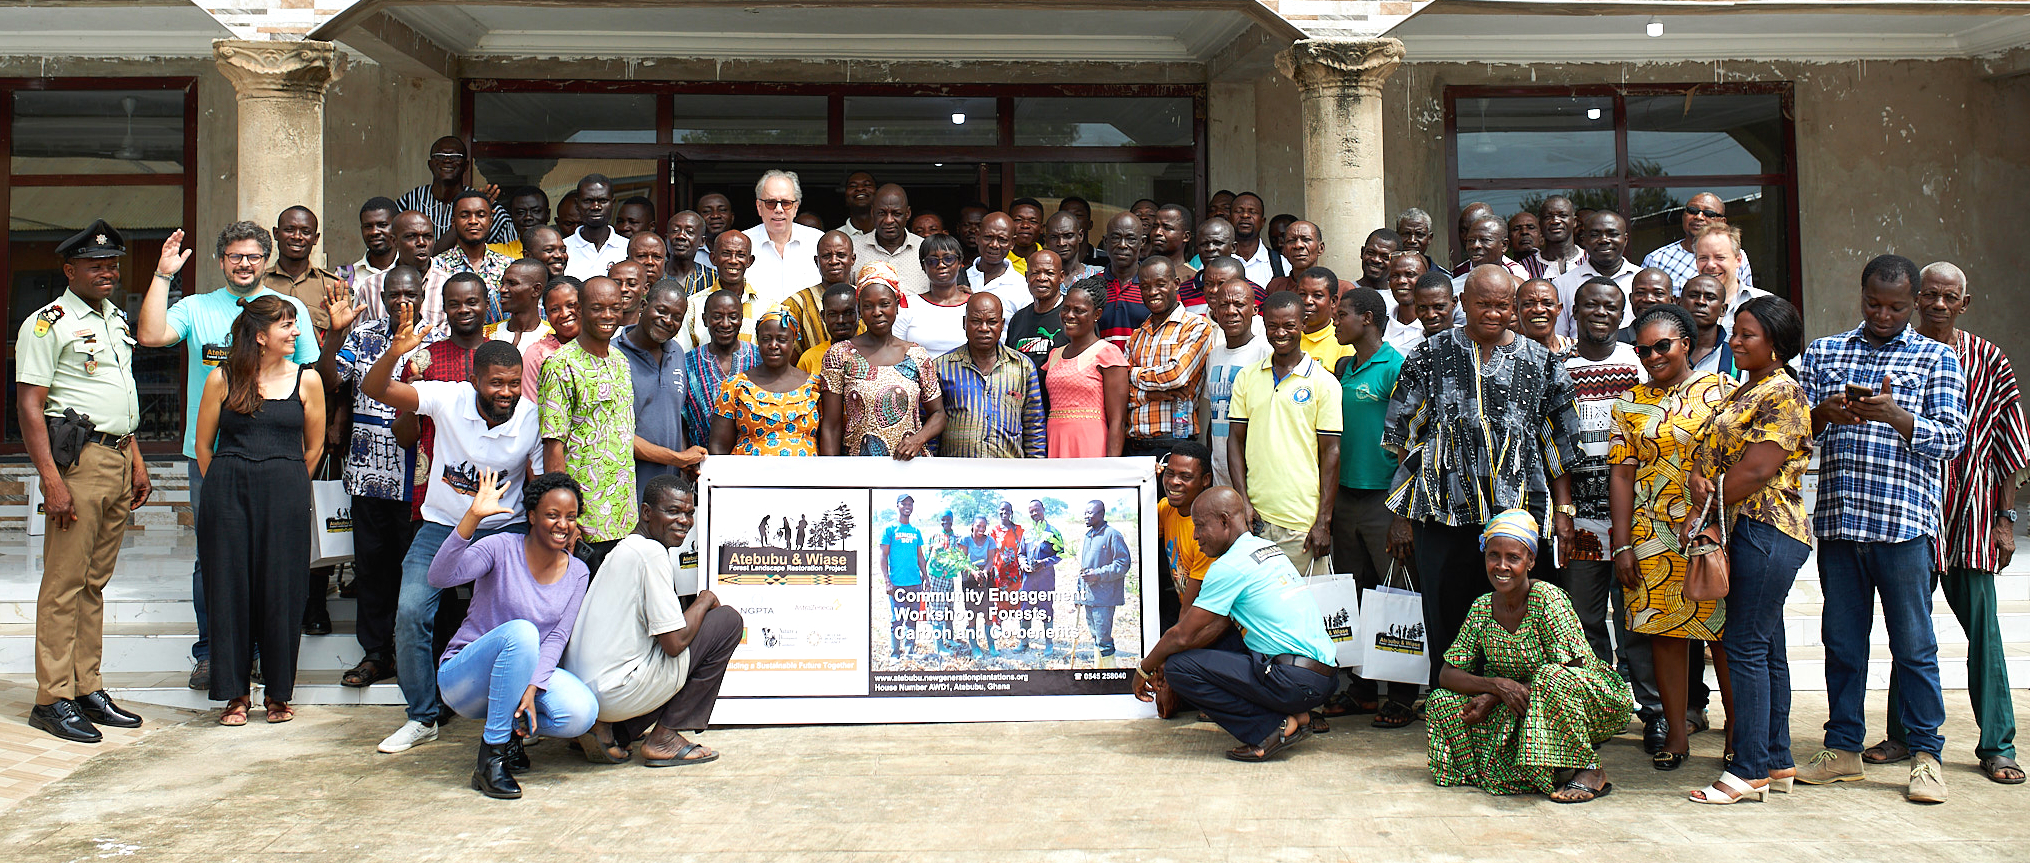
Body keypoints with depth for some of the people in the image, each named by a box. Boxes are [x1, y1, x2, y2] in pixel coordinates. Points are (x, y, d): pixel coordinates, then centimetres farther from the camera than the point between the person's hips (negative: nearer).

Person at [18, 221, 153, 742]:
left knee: (96, 581, 11)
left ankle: (87, 688, 17)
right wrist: (51, 479, -19)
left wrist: (137, 462, 19)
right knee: (64, 582, -4)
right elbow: (28, 405, -12)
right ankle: (52, 699, 2)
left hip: (119, 458, 8)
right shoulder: (48, 323, -6)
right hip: (78, 459, -7)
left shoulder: (115, 318, 18)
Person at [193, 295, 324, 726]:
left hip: (285, 495, 0)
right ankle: (234, 693, 14)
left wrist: (286, 488, 11)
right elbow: (203, 444, 10)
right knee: (229, 589, 3)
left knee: (282, 590, 2)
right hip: (228, 493, 0)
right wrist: (225, 489, 10)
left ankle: (278, 693, 15)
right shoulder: (222, 379, 4)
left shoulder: (306, 380, 5)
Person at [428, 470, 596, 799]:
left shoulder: (577, 573, 2)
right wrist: (473, 516, -39)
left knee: (581, 713, -27)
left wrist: (532, 689, -23)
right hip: (463, 681, -4)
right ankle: (490, 757, -26)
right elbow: (439, 577, -29)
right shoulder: (502, 549, -12)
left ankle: (512, 728, 6)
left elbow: (557, 638, -7)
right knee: (520, 632, -36)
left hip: (529, 672, 4)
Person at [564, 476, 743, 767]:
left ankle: (616, 732, 12)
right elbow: (675, 642, -15)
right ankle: (664, 739, 1)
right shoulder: (651, 552, -13)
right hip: (614, 694, -9)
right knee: (728, 620, -1)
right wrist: (705, 601, 1)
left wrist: (698, 605, 16)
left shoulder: (621, 550, 17)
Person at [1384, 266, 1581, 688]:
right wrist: (1401, 514, 2)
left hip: (1517, 512, 1)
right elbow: (1403, 439, 6)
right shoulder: (1431, 357, 5)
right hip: (1444, 512, -1)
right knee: (1444, 621, 3)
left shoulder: (1540, 363, 9)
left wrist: (1564, 510, 6)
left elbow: (1559, 446, 13)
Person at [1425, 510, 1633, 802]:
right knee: (1442, 701, -11)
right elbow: (1447, 674, -4)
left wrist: (1494, 699, -24)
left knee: (1552, 678, -38)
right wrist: (1497, 685, -25)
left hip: (1591, 698, -5)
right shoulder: (1482, 608, -4)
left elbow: (1571, 671, -23)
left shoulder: (1547, 598, -19)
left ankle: (1589, 770, -16)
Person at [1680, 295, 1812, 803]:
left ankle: (1748, 770, -4)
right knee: (1766, 649, 12)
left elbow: (1758, 470, -18)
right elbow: (1714, 452, 14)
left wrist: (1707, 508, -10)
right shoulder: (1746, 390, 19)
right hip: (1747, 531, 10)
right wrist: (1698, 481, -7)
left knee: (1745, 648, -9)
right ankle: (1777, 761, 19)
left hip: (1766, 531, -10)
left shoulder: (1782, 393, -11)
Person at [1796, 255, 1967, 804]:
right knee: (1842, 640, 9)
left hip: (1904, 523, -2)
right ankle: (1843, 750, 18)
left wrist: (1893, 414, -17)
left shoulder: (1937, 359, 8)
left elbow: (1952, 440, -1)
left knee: (1913, 644, 2)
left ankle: (1925, 755, 12)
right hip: (1837, 521, 3)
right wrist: (1822, 414, -11)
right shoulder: (1823, 353, 15)